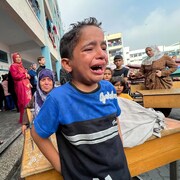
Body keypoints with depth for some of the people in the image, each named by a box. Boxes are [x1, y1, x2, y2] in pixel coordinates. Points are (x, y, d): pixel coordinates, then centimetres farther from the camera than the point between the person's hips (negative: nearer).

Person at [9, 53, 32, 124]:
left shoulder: (21, 66, 24)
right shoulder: (13, 66, -1)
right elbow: (15, 76, -15)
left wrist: (29, 83, 12)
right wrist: (25, 75, -8)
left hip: (26, 85, 8)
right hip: (20, 86, -8)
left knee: (28, 101, 8)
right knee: (23, 102, -8)